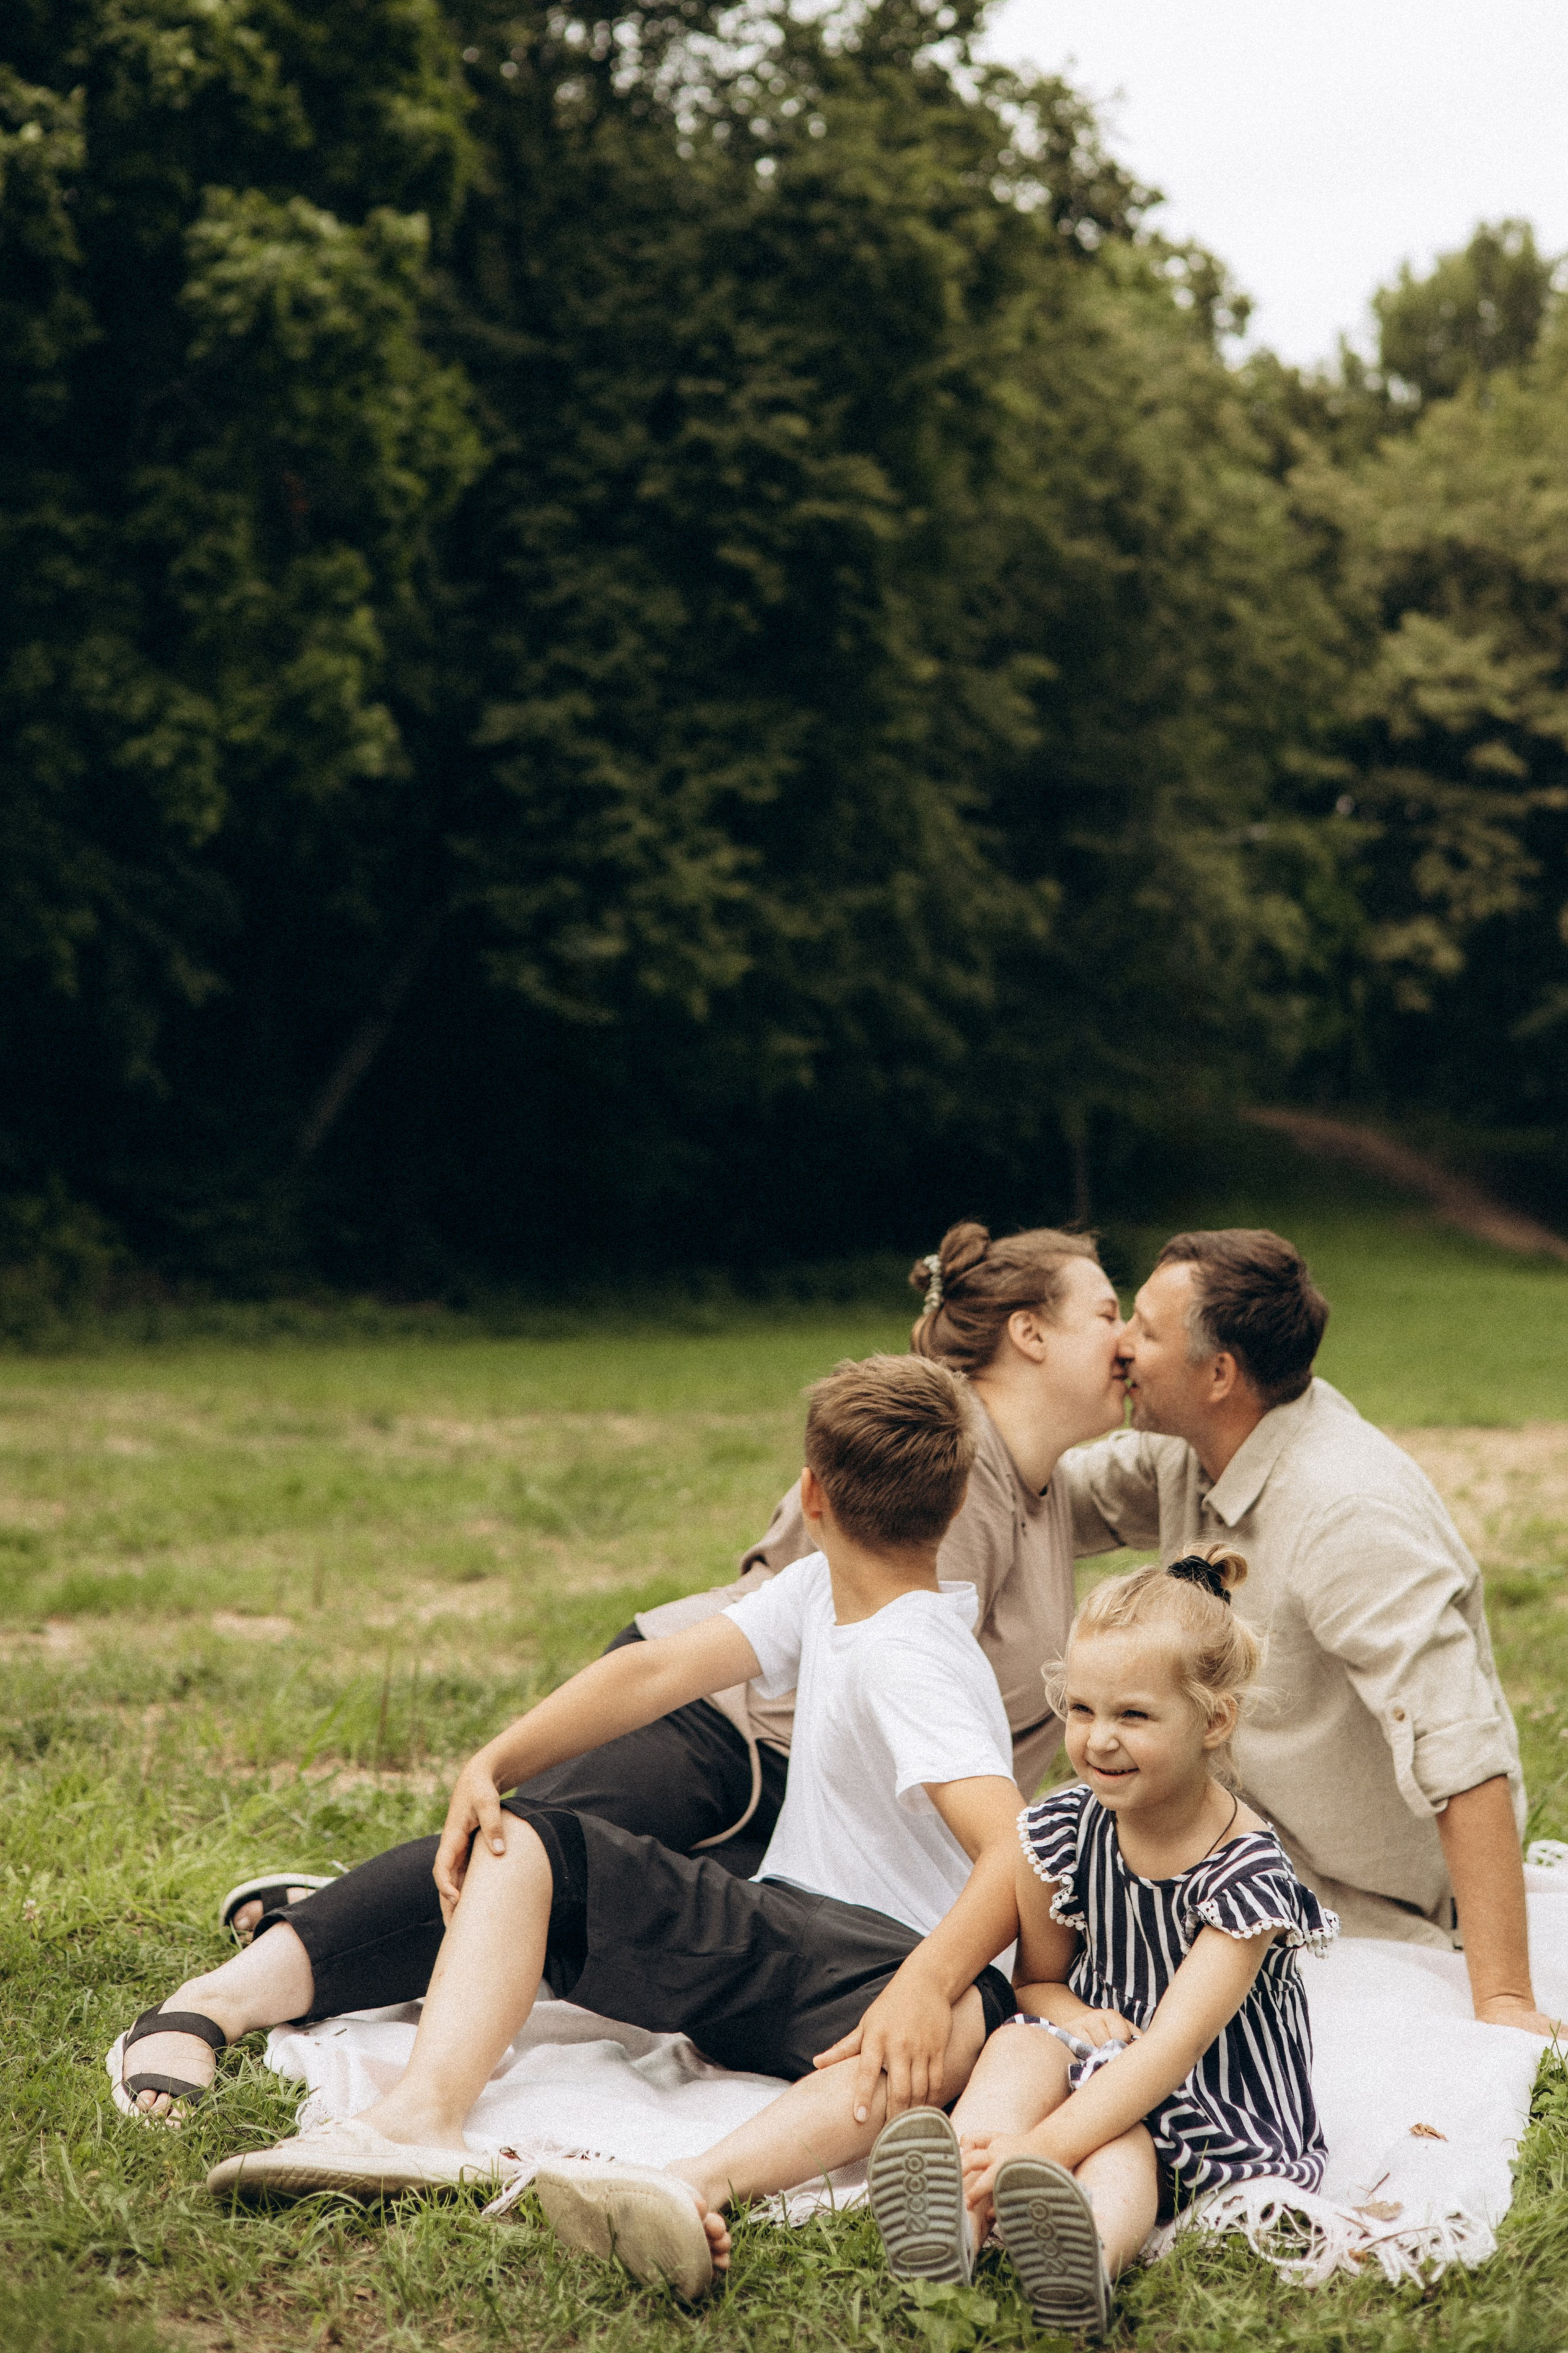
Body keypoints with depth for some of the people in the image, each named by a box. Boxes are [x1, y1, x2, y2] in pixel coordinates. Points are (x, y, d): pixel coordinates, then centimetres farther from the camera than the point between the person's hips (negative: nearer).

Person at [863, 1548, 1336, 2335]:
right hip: (1101, 2056, 5)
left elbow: (1172, 2047, -30)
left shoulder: (1246, 1872, -21)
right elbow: (1038, 1980, 9)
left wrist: (1043, 2146, -41)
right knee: (1019, 2045, -27)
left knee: (1124, 2147, -34)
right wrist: (1082, 2020, -17)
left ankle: (1091, 2255, -68)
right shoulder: (1062, 1831, -6)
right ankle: (951, 2229, -52)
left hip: (1223, 2107, -4)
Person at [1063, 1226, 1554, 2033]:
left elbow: (1463, 1757, -37)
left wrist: (1503, 2003, -41)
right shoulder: (1190, 1450, -6)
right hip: (1262, 1846, 8)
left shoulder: (1348, 1513, -33)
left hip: (1371, 1910, -8)